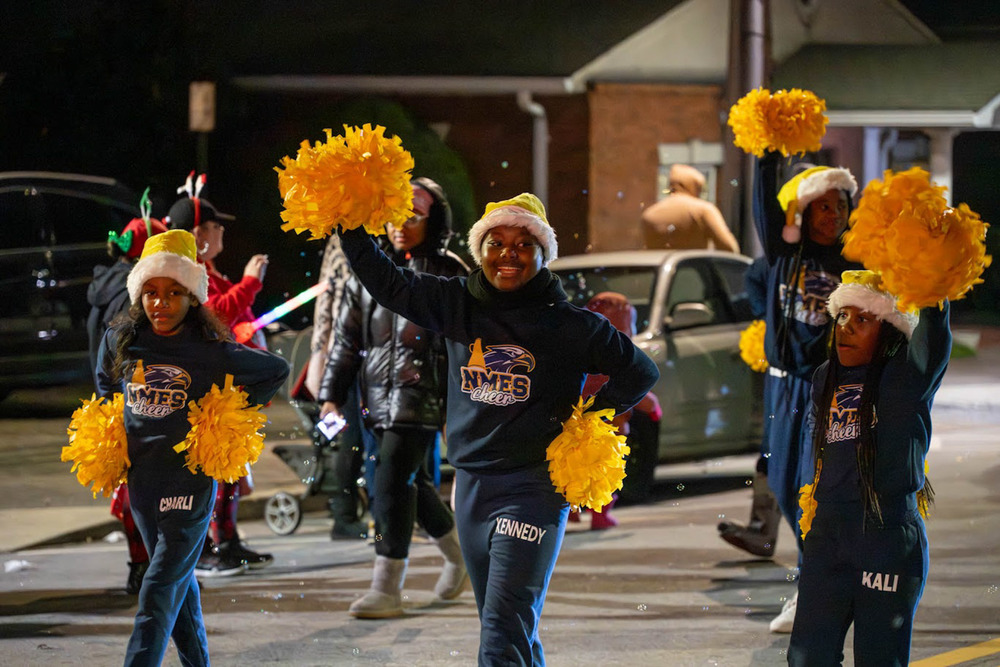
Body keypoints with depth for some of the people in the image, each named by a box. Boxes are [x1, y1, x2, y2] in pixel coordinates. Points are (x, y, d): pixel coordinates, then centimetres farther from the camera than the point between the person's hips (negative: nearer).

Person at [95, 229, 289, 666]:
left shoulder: (212, 352, -11)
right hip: (141, 478, 5)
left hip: (191, 478, -5)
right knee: (179, 582, 17)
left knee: (159, 594, -11)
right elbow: (106, 384, 25)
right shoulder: (120, 342, 1)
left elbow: (277, 371, 3)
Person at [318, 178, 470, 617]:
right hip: (380, 398, 6)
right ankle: (458, 552, 39)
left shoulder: (448, 275, -1)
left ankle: (387, 589, -12)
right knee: (411, 482, 16)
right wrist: (331, 395, 7)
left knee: (392, 483, -14)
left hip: (421, 396, -6)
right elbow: (346, 338, 14)